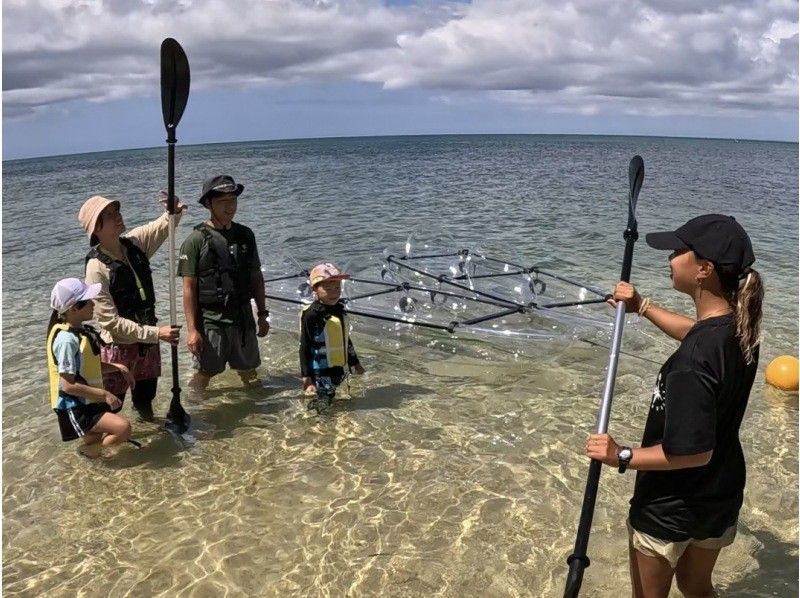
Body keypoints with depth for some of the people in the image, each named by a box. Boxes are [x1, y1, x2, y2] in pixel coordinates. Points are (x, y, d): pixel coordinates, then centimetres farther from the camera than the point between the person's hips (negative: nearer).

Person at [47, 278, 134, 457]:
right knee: (123, 428, -21)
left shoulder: (80, 330, 3)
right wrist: (104, 394, -20)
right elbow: (68, 385, -25)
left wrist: (118, 367, 1)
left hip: (88, 402, 9)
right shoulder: (67, 339, -24)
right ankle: (89, 448, -3)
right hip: (74, 408, -9)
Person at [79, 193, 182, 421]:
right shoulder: (97, 267, -24)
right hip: (119, 345, -6)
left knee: (147, 392, 25)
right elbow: (110, 321, -23)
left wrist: (174, 212, -19)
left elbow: (163, 225, 6)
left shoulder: (135, 242, -6)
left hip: (147, 338, 6)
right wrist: (156, 333, -26)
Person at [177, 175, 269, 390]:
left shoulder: (246, 235, 5)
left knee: (249, 372, 17)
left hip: (244, 317, 5)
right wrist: (192, 330, -15)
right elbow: (189, 288, -11)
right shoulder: (196, 239, -11)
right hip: (210, 321, -5)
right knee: (204, 373, 6)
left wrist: (262, 314, 10)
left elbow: (256, 276, 12)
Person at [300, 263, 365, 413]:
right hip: (321, 373, -7)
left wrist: (355, 363, 25)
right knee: (322, 405, -5)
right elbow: (305, 347, -14)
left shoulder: (339, 309, 7)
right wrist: (306, 376, -16)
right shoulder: (311, 315, -16)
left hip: (340, 369, 7)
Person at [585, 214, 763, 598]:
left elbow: (694, 451, -29)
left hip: (670, 508, -7)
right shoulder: (741, 329, -9)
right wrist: (643, 307, 18)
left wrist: (622, 457, -20)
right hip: (721, 496, 7)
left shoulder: (692, 362, -35)